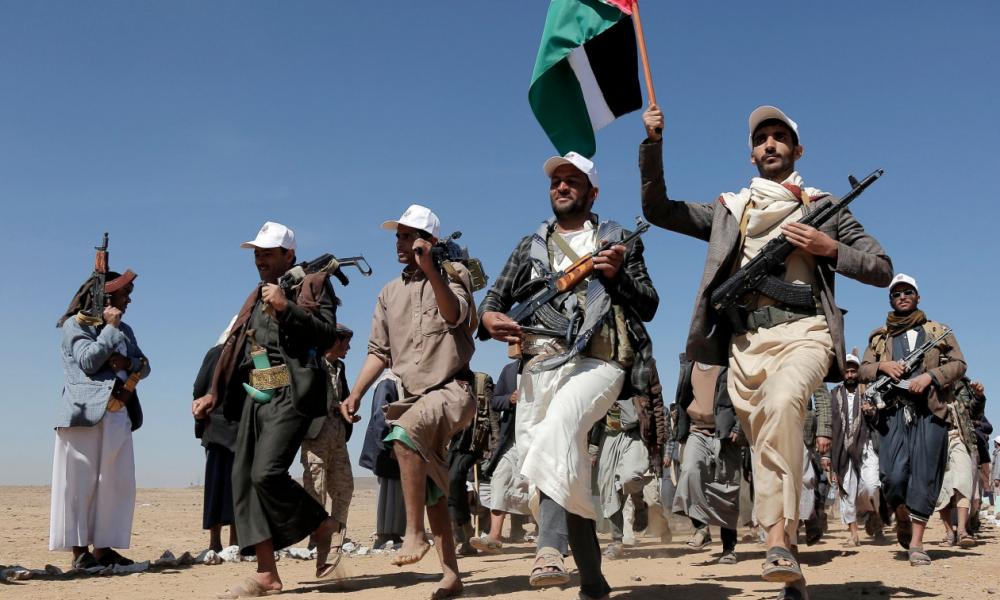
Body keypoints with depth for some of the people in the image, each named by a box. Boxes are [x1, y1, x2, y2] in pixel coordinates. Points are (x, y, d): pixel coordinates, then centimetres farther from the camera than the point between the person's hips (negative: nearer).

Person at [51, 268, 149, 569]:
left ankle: (103, 547, 7)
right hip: (86, 414, -7)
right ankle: (80, 551, -4)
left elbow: (145, 366, 15)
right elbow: (89, 361, -12)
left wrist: (128, 362, -6)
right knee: (81, 482, -5)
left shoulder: (124, 329, 21)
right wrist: (110, 328, -8)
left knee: (117, 483, 2)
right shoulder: (76, 324, 1)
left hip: (118, 416, 7)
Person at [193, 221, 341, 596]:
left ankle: (323, 528, 4)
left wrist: (287, 307, -17)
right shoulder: (257, 296, 25)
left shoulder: (313, 284, 3)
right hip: (254, 397, 8)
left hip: (289, 394, -8)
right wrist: (213, 395, 19)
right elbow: (234, 349, 25)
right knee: (243, 479, 0)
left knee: (267, 474, -21)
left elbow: (328, 333, -11)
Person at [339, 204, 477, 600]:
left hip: (451, 389, -7)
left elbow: (455, 315, -22)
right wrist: (355, 395, 2)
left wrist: (430, 269, -31)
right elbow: (379, 352, 14)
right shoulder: (390, 293, 14)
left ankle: (415, 534, -27)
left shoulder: (451, 277, 0)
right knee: (430, 488, 6)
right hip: (414, 398, 7)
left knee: (403, 433, -34)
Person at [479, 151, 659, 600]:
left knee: (559, 428, -34)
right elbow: (495, 297, 19)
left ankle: (549, 550, -44)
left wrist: (618, 276, -8)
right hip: (538, 365, 4)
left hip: (596, 362, -4)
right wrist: (489, 317, -5)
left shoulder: (616, 240, 16)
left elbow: (649, 306, 11)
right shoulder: (531, 246, 23)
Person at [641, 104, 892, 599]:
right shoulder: (729, 210, 23)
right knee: (765, 448, 2)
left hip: (803, 329, -3)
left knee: (781, 400, -35)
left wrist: (829, 249, -3)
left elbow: (882, 270, 14)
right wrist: (653, 144, 9)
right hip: (745, 340, 4)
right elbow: (657, 210, 19)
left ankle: (778, 539, -35)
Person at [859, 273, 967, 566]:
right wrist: (883, 366, -7)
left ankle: (916, 543, -2)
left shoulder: (938, 331, 17)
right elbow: (863, 370, 14)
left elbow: (959, 363, 8)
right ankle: (902, 519, 20)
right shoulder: (879, 337, 20)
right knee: (893, 476, -11)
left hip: (931, 412, 0)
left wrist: (931, 376, -8)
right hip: (893, 412, 1)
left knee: (924, 476, -6)